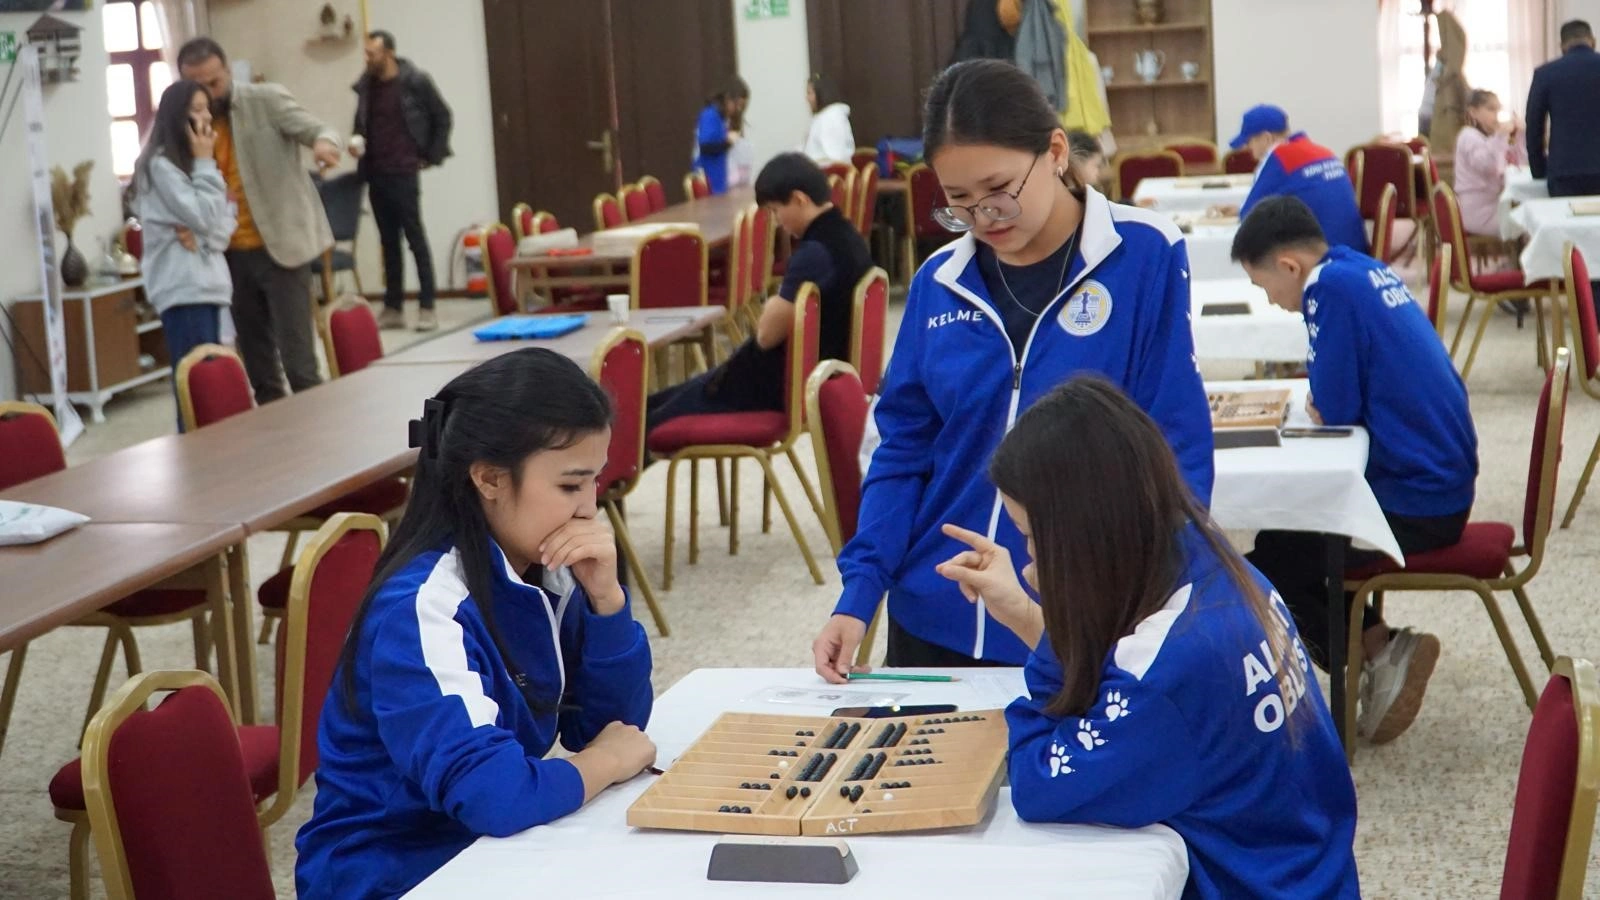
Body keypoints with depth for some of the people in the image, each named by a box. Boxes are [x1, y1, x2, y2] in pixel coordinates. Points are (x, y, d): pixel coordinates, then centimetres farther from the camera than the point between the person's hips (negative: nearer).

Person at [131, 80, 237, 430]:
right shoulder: (161, 165, -9)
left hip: (206, 281, 8)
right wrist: (205, 163, -8)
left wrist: (205, 235, -10)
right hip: (182, 289, -8)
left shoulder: (191, 162, 17)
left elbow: (225, 220, 12)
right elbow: (202, 217, -15)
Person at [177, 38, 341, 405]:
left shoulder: (267, 100, -5)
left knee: (297, 358, -7)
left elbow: (318, 129, -15)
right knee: (256, 360, 12)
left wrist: (325, 142, -39)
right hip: (232, 255, 5)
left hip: (280, 246, -5)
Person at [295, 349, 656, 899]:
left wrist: (604, 595, -12)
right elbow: (492, 794, -34)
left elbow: (613, 724, 2)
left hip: (484, 851, 7)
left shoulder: (543, 570, -1)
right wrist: (607, 763, -16)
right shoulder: (423, 607, -24)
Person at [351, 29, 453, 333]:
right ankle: (392, 308, 13)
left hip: (403, 172, -5)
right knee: (389, 242, 9)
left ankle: (427, 308, -1)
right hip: (374, 174, 5)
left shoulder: (415, 81, -6)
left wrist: (433, 157, -2)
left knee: (415, 238, -4)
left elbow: (442, 117, 1)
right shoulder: (366, 85, 9)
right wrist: (356, 141, 1)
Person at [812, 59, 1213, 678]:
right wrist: (860, 591, -7)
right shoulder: (939, 282, 2)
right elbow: (903, 452, 5)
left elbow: (1176, 450, -10)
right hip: (935, 625, 4)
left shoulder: (1145, 256, -9)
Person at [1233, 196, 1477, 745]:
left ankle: (1380, 652, 1)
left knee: (1263, 571, 1)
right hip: (1443, 480, 9)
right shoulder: (1366, 270, 9)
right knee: (1284, 540, 21)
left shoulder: (1332, 286, -18)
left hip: (1417, 506, -9)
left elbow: (1336, 414, -16)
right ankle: (1381, 647, 13)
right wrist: (1324, 400, 3)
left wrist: (1317, 403, 3)